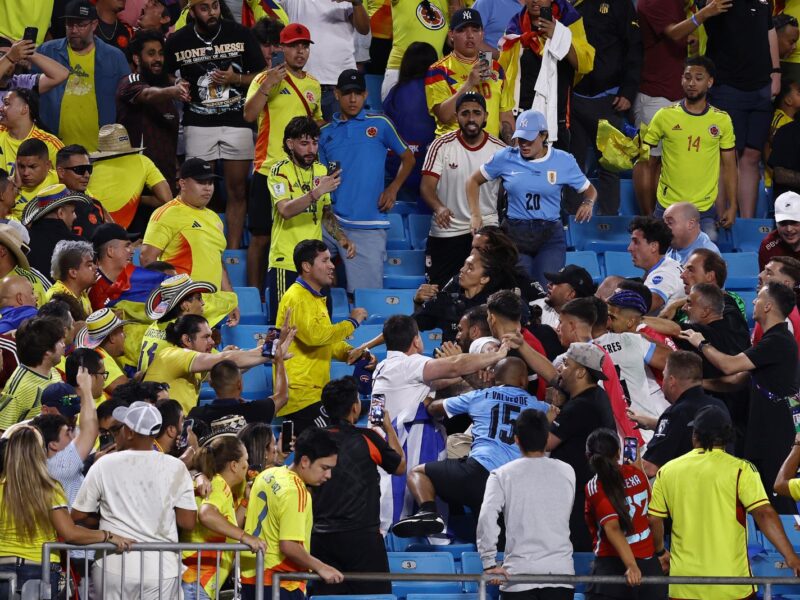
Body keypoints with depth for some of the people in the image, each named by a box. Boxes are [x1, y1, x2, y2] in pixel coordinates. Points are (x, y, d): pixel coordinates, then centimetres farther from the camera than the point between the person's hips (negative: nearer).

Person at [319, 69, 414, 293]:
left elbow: (408, 158, 15)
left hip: (368, 226, -3)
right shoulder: (325, 133, 13)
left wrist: (393, 189, 1)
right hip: (331, 222, 3)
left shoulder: (380, 125, 7)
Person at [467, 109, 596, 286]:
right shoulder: (506, 158, 2)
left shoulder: (563, 161, 1)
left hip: (550, 236, -1)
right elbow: (473, 181, 14)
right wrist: (475, 215, 2)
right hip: (514, 234, 1)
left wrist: (588, 203, -10)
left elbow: (589, 190, 13)